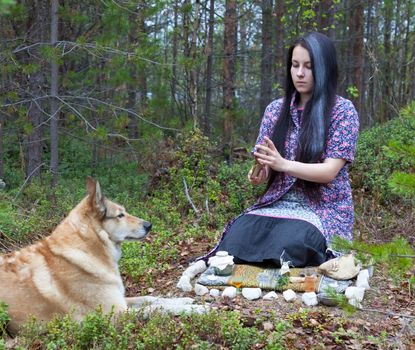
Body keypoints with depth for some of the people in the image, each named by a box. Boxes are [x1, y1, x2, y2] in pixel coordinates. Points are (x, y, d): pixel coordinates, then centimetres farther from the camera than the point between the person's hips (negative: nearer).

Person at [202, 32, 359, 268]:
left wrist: (283, 164, -27)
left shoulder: (343, 110, -4)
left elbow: (329, 171, -12)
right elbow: (265, 166, 9)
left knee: (287, 245, -36)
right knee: (237, 237, -28)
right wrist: (258, 174, -16)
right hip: (277, 204, 4)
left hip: (324, 210, -3)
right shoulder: (276, 109, 9)